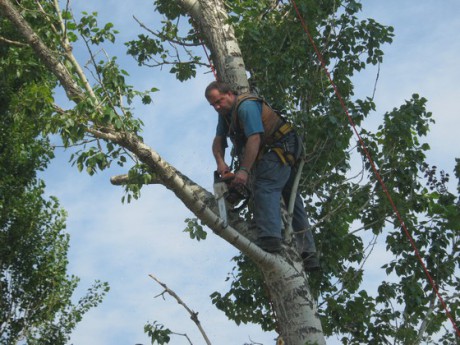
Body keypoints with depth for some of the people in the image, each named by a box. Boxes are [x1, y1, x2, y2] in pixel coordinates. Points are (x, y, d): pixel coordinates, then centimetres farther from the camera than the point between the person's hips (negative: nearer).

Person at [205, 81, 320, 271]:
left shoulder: (246, 106, -20)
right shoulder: (225, 113, 9)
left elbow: (254, 139, -29)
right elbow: (218, 141, 5)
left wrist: (244, 170, -34)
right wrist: (220, 162, -14)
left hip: (282, 146, -10)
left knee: (265, 187, -26)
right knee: (292, 199, 10)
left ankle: (269, 237, -41)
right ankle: (309, 255, 14)